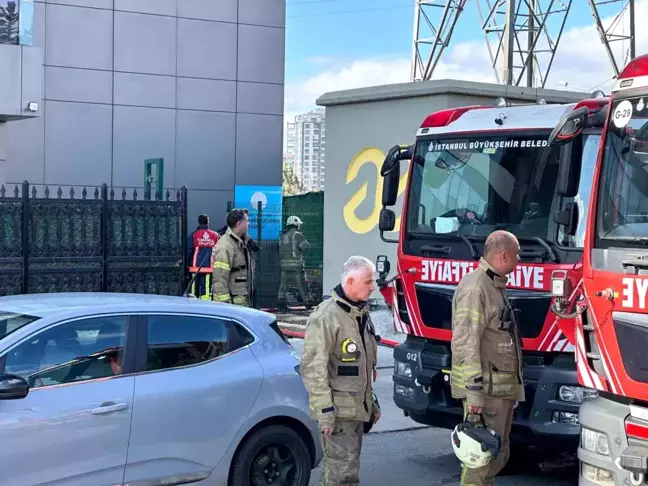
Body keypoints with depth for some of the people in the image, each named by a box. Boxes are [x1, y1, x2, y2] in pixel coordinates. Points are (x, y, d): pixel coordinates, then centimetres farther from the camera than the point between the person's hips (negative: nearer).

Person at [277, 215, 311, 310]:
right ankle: (307, 302, 11)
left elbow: (279, 251, 17)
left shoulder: (282, 236, 12)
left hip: (284, 264, 5)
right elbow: (306, 246, -14)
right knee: (302, 285, 5)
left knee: (283, 285, 9)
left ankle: (281, 302, 2)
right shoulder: (297, 235, -8)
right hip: (296, 264, -5)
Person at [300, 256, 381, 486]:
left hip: (357, 408, 9)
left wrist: (371, 402, 22)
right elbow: (313, 368, -20)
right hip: (338, 410, -9)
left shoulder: (361, 313, 13)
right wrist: (325, 410, -22)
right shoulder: (326, 316, -17)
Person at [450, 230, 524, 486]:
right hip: (487, 389, -10)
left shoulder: (496, 286, 17)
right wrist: (474, 394, -25)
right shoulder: (474, 288, -16)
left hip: (501, 388, 10)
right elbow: (466, 345, -21)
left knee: (497, 455, 16)